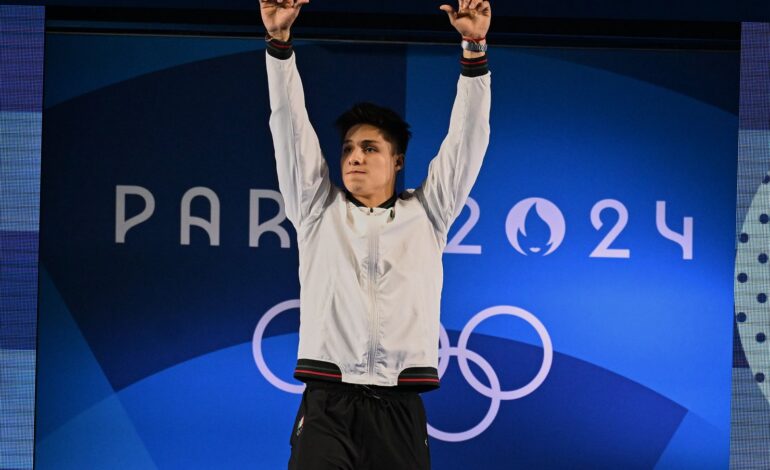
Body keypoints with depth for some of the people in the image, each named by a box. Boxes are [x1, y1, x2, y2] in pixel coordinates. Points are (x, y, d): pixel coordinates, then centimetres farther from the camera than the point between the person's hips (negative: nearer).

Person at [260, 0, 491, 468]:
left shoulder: (426, 214, 16)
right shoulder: (320, 211, 17)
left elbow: (467, 137, 10)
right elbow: (290, 128, 11)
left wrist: (475, 46, 0)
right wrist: (279, 40, 2)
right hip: (327, 405, 0)